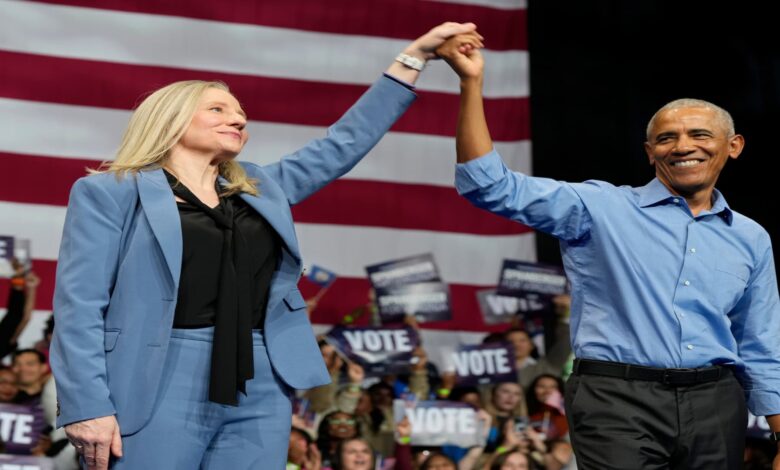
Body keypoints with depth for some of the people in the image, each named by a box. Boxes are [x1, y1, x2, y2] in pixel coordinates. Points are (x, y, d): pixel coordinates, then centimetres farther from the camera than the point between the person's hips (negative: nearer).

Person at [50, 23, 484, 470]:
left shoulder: (260, 189, 20)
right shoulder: (109, 193, 4)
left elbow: (344, 144, 22)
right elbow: (81, 305, -4)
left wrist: (415, 56, 20)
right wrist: (88, 406, -14)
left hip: (261, 390, 5)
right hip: (160, 389, -5)